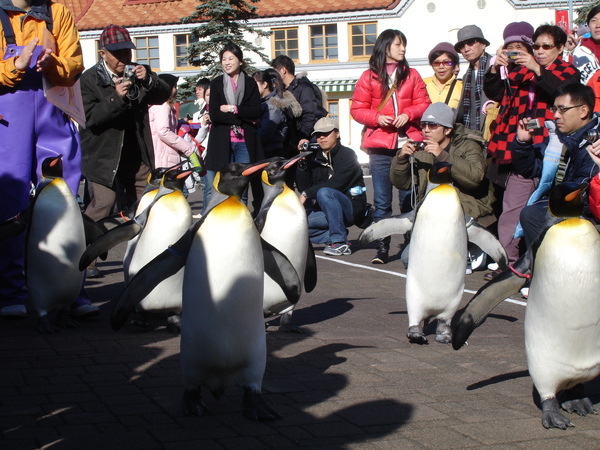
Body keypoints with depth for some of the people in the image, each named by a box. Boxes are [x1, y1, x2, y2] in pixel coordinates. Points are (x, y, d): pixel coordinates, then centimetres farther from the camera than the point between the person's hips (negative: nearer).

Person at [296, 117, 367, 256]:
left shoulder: (346, 154, -7)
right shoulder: (315, 157, 10)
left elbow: (336, 184, -21)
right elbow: (303, 186, 5)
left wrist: (307, 194, -18)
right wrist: (303, 161, -7)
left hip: (351, 207, -6)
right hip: (328, 211, 6)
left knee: (324, 192, -35)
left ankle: (339, 241, -27)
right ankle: (334, 238, -4)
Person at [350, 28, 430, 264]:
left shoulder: (411, 75, 12)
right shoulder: (369, 77, 8)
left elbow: (424, 103, 9)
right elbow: (357, 109, 5)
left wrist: (408, 114, -9)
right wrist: (377, 117, -11)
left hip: (408, 142, 1)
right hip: (380, 146, -1)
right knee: (381, 200, 1)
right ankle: (382, 247, 7)